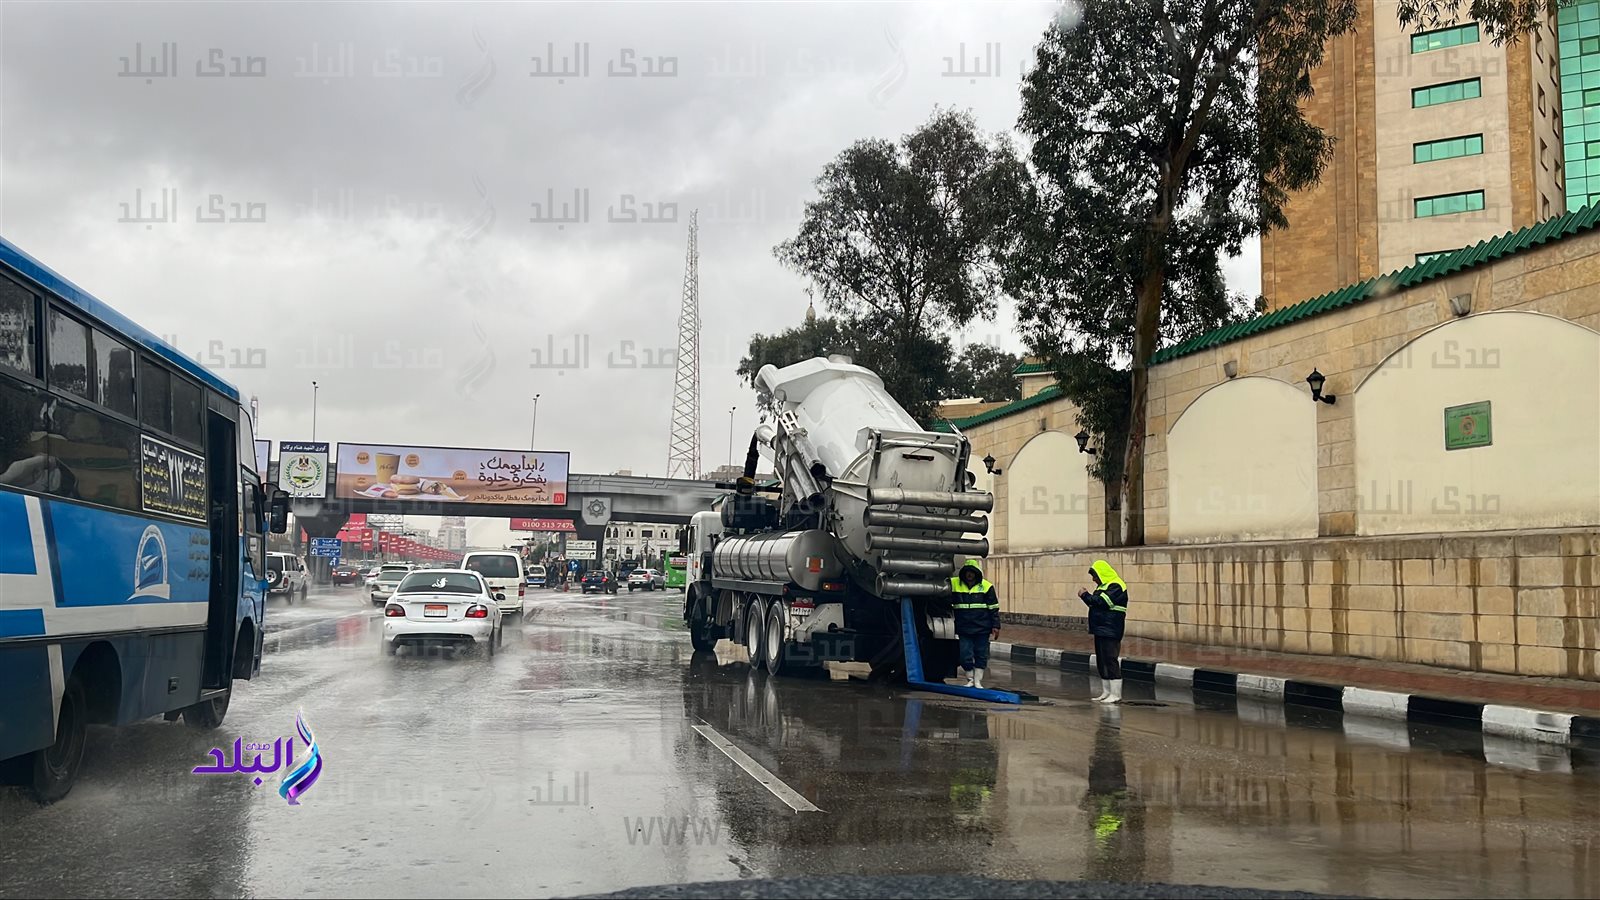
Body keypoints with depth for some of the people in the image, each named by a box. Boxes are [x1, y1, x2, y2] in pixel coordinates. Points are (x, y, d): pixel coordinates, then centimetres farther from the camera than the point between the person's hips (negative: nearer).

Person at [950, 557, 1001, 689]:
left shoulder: (986, 586, -1)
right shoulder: (954, 584, 0)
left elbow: (994, 608, 3)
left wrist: (995, 626, 0)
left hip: (982, 629, 0)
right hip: (963, 628, 1)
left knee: (981, 655, 6)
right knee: (965, 656, 1)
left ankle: (977, 681, 18)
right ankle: (970, 680, 19)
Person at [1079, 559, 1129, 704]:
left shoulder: (1116, 586, -12)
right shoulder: (1103, 586, 19)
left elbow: (1101, 602, -22)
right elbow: (1096, 603, 18)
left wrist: (1086, 596, -10)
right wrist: (1087, 597, -1)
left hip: (1110, 632, -10)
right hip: (1100, 631, 10)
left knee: (1110, 661, -9)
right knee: (1101, 662, 12)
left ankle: (1116, 695, -7)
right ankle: (1106, 693, 19)